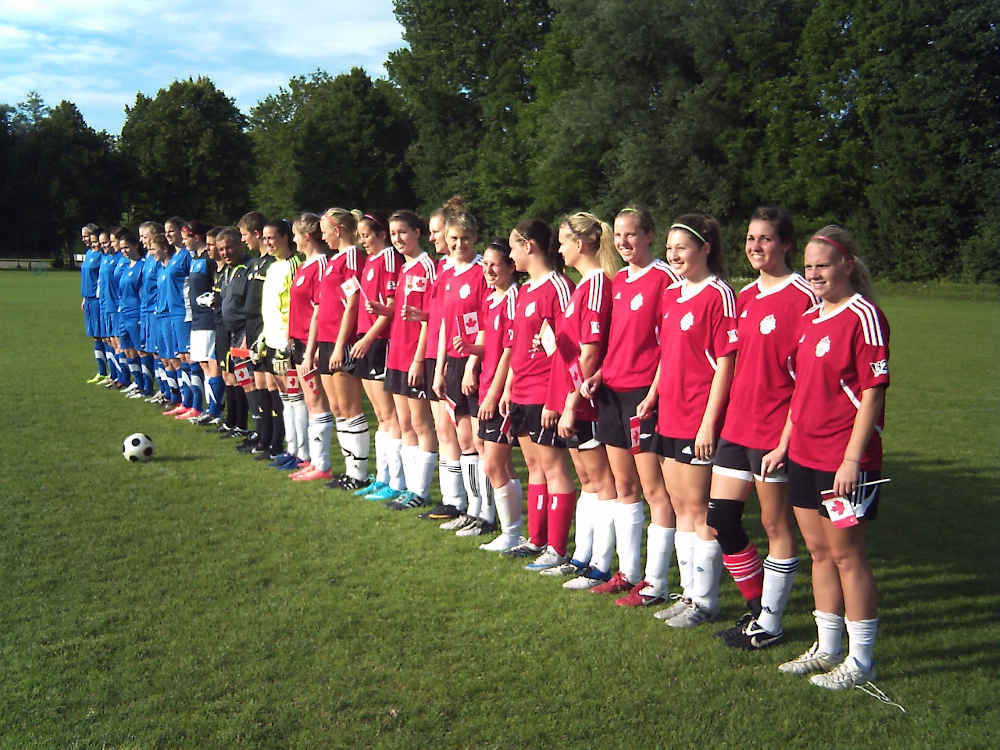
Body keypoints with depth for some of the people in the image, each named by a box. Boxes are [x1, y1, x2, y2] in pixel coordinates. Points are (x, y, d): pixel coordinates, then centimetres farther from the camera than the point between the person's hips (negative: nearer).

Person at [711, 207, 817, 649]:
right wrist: (718, 420, 13)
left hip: (776, 428, -7)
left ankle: (769, 624, 17)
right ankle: (759, 604, 26)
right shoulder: (744, 297, 12)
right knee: (719, 517, 8)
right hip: (737, 425, 8)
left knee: (776, 523, 4)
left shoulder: (803, 297, -11)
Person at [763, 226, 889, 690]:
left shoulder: (863, 317, -12)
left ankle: (860, 660, 14)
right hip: (804, 456, 8)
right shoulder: (809, 319, 12)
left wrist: (853, 459, -19)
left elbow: (873, 393, -16)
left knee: (846, 554, 1)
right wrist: (783, 446, 16)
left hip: (844, 461, -8)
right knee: (819, 551, 14)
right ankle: (827, 649, 27)